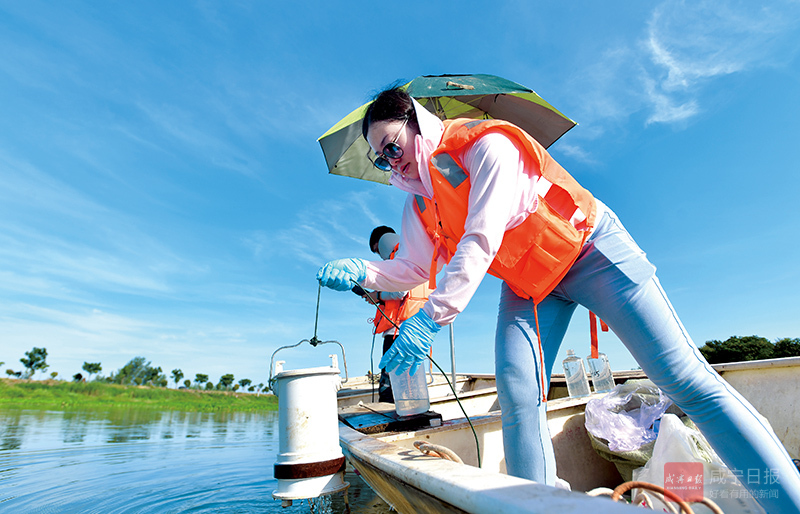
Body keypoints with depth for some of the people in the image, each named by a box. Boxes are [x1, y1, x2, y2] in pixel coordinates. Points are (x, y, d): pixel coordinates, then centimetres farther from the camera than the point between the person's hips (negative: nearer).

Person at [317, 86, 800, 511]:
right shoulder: (420, 203, 2)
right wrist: (363, 272, -16)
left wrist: (431, 318, -34)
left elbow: (482, 240, -31)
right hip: (527, 282, 6)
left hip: (588, 250, -5)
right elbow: (413, 266, 3)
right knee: (517, 395, -11)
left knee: (688, 380, -7)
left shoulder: (486, 144, -22)